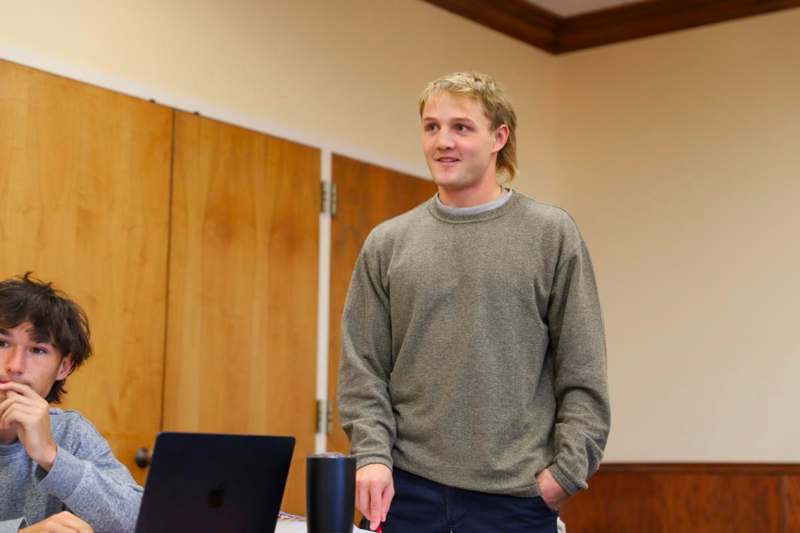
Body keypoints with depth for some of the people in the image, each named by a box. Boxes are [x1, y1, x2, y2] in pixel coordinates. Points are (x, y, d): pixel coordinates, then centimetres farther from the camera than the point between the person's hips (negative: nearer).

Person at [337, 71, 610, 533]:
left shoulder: (552, 234, 2)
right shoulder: (387, 244, 8)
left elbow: (583, 374, 0)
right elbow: (363, 369, 7)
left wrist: (566, 470, -7)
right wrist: (372, 453, -6)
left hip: (514, 495, -2)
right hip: (404, 487, 2)